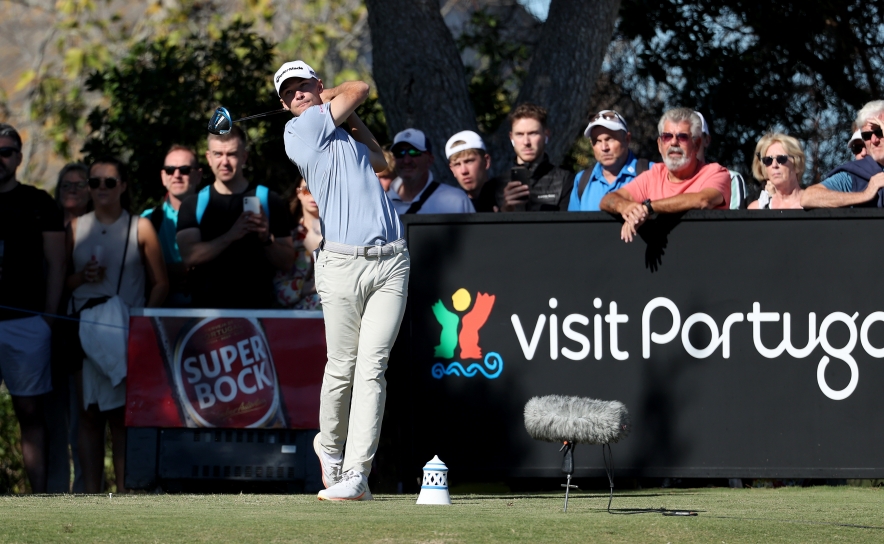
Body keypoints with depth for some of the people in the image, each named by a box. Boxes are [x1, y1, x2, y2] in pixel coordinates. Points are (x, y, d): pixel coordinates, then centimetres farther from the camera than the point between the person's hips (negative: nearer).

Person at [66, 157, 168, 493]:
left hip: (127, 334, -2)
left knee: (122, 415, -6)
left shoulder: (140, 228, 5)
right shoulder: (76, 228, 12)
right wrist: (82, 277, -7)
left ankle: (124, 494, -5)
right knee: (89, 414, 0)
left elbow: (160, 284, 4)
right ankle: (90, 495, 1)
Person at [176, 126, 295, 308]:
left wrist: (266, 240, -17)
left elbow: (287, 263, 2)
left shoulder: (270, 201, 2)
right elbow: (189, 257, -10)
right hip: (207, 306, 1)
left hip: (256, 307, -1)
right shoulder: (193, 205, 4)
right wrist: (231, 236, -22)